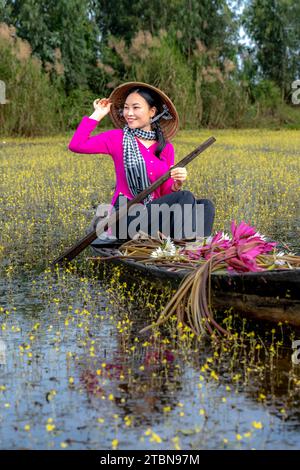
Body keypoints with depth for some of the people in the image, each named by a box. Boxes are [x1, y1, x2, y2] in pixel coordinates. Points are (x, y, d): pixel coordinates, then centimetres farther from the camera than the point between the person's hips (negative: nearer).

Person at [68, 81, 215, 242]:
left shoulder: (166, 148, 12)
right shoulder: (118, 138, 3)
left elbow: (166, 193, 12)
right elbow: (75, 145, -10)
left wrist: (177, 184, -11)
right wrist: (98, 114, -2)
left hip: (155, 214, 5)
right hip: (126, 217, -5)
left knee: (205, 205, -18)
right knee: (185, 198, -24)